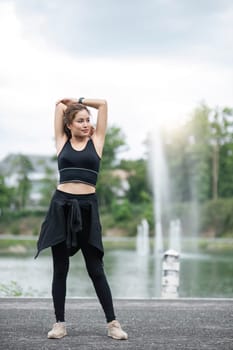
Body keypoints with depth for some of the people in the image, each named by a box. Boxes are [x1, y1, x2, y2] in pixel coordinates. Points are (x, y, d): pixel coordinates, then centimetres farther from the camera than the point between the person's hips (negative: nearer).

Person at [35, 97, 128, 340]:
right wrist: (65, 106, 29)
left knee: (95, 269, 1)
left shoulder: (96, 142, 8)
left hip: (87, 207, -1)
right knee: (60, 269, 5)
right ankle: (59, 323, 12)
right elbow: (59, 105, 11)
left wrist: (78, 101, 21)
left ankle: (112, 323, 6)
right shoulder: (62, 142, 9)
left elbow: (103, 104, 10)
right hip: (61, 206, 1)